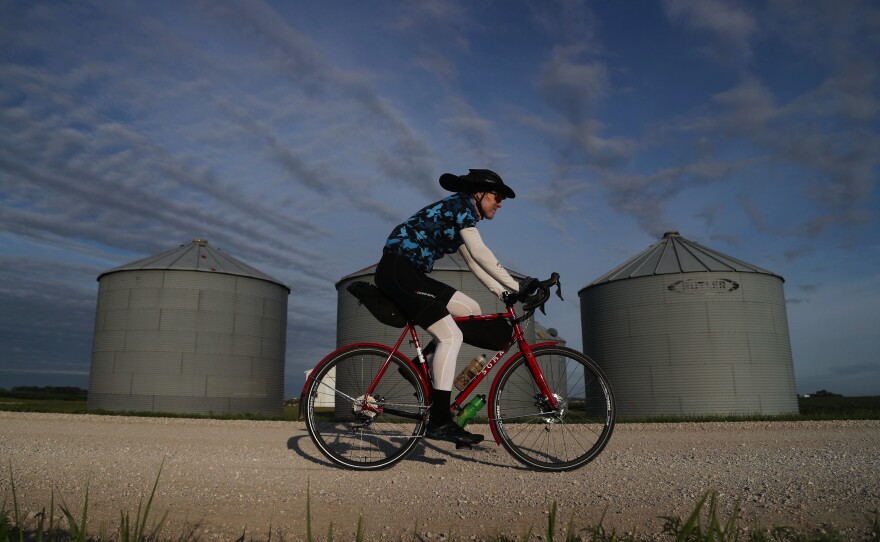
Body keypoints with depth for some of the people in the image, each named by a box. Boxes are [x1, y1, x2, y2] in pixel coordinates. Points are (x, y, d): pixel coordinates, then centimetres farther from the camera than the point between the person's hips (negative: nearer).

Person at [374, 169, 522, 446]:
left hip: (410, 274, 10)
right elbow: (480, 253, -18)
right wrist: (515, 286, -17)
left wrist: (503, 292, 14)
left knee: (471, 310, 8)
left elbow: (473, 262, 22)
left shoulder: (460, 215, 23)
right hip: (398, 269, -10)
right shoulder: (461, 205, -6)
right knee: (451, 337, -16)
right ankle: (439, 421, -16)